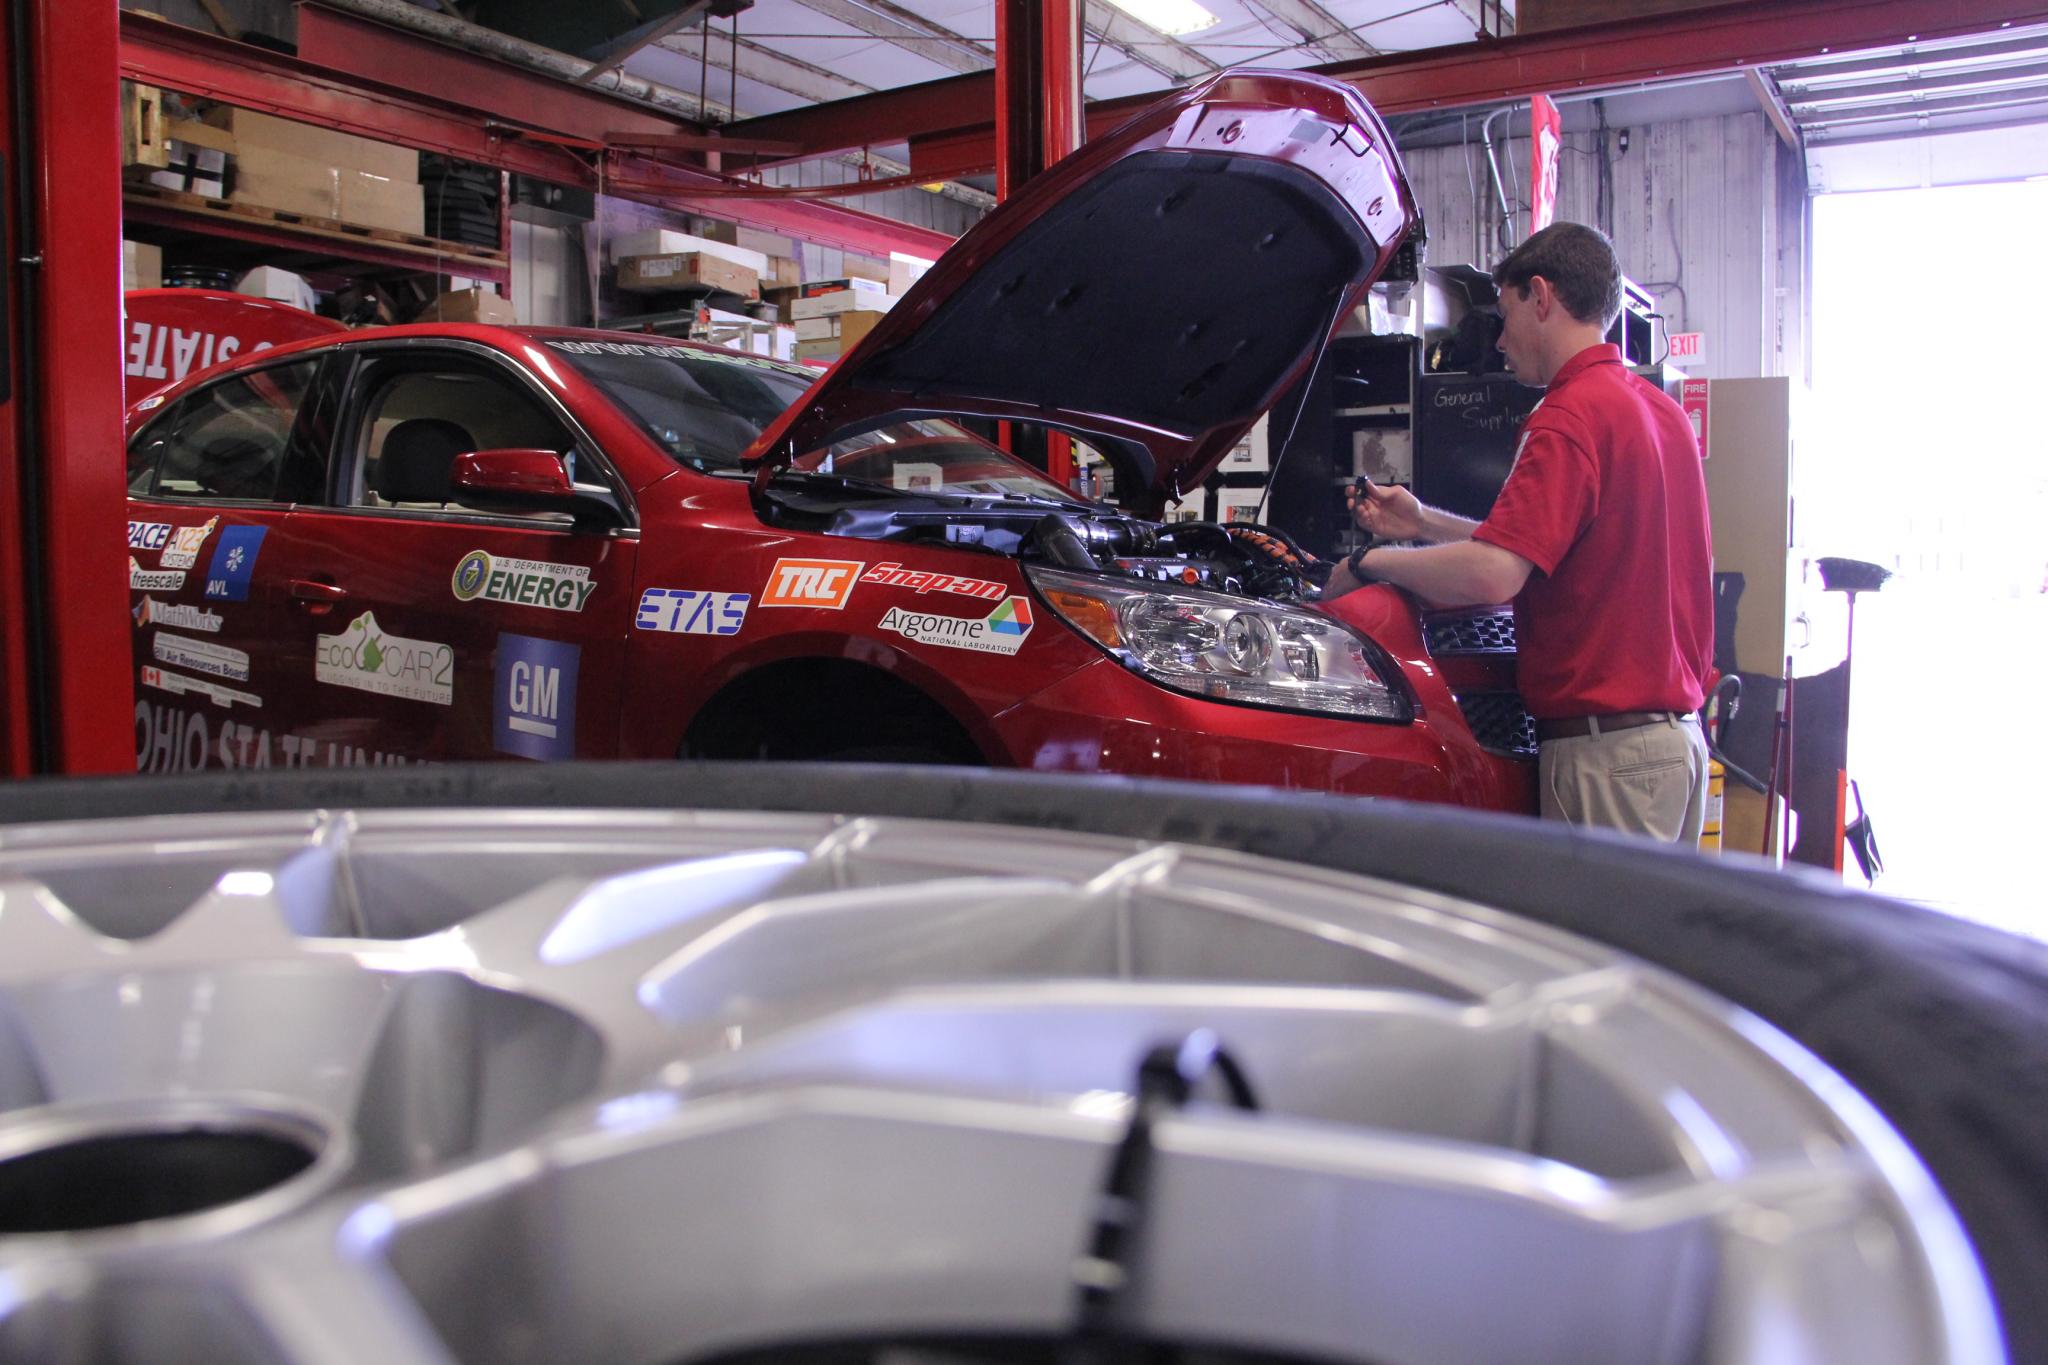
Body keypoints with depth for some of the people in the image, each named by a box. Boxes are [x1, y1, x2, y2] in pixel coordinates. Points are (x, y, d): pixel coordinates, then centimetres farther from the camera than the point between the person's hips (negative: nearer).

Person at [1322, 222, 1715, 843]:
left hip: (1607, 746, -10)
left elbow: (1492, 576, -27)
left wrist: (1371, 562, -11)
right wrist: (1424, 523, 22)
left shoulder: (1569, 419, -17)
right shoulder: (1660, 409, 15)